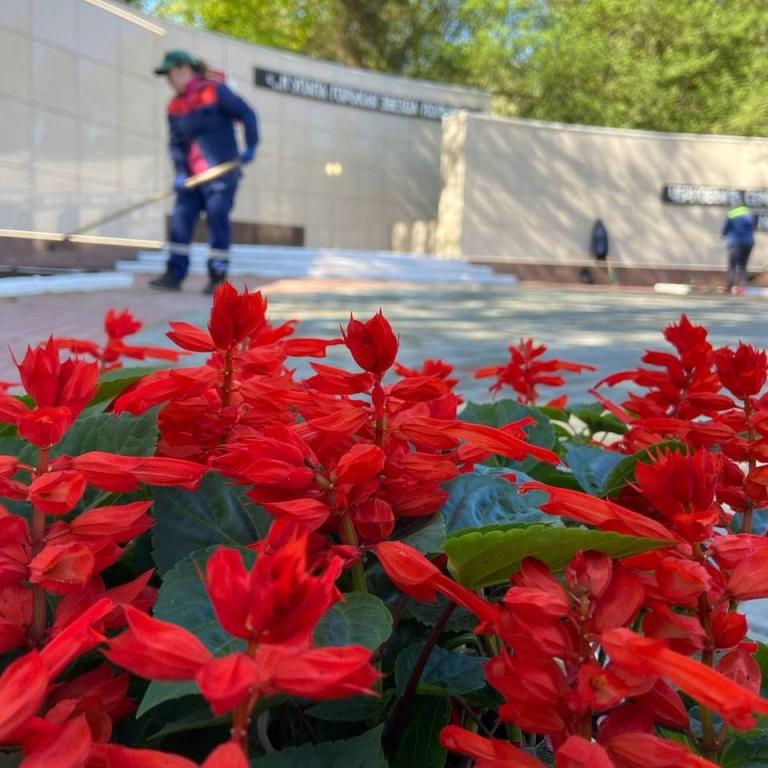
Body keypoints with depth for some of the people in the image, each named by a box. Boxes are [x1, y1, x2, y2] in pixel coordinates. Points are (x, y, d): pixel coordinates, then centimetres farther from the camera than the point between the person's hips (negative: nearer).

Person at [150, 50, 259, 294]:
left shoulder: (215, 91, -6)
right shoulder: (174, 106, 11)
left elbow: (247, 114, -6)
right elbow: (176, 143, 8)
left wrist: (250, 147, -11)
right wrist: (180, 172, -6)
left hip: (222, 174, -6)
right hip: (192, 177, 6)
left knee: (218, 223, -3)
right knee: (180, 220, 2)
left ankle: (218, 278, 6)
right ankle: (174, 275, 7)